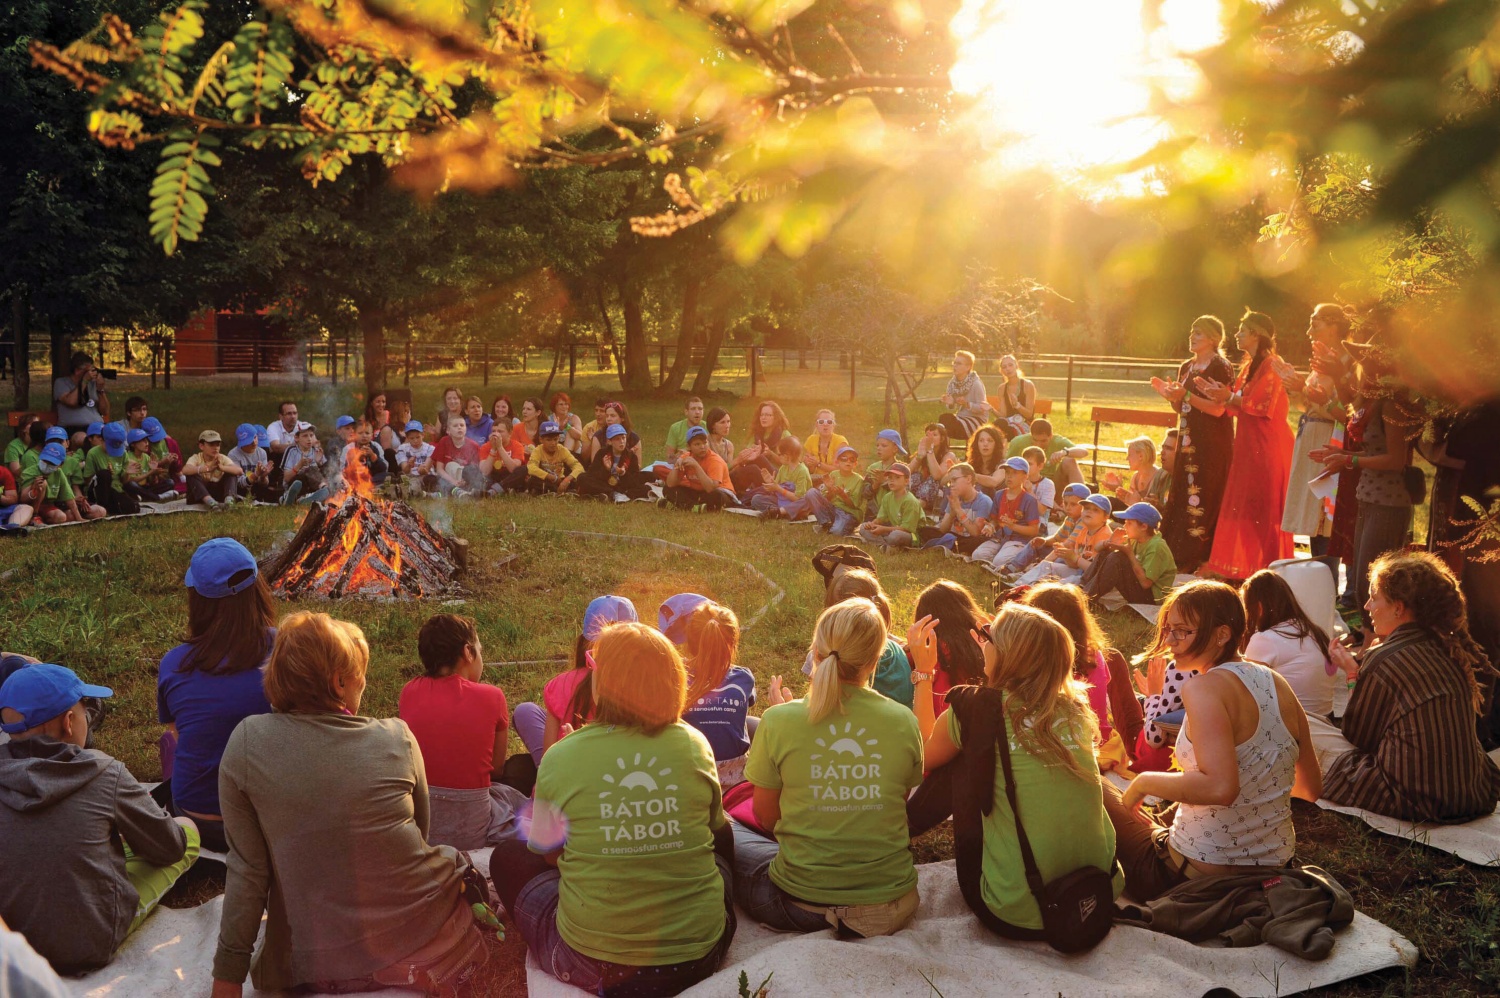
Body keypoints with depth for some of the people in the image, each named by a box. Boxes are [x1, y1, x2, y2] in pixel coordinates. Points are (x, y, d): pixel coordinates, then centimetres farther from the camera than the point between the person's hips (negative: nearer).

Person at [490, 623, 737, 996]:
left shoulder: (560, 758, -12)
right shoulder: (694, 744, -8)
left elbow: (547, 852, 5)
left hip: (594, 966, -2)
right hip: (702, 954, 2)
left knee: (507, 857, 22)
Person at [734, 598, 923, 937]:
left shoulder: (779, 721, -14)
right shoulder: (903, 721, -8)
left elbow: (766, 817, 1)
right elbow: (903, 808, 8)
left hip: (801, 905, -4)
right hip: (891, 900, 4)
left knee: (723, 832, 22)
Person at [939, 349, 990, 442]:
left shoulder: (976, 384, -16)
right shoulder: (953, 382, 3)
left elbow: (982, 408, -15)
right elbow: (951, 406, 8)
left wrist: (967, 404, -31)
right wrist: (949, 403, -16)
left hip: (977, 420, -6)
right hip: (961, 417, 6)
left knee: (947, 422, -27)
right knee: (943, 417, -24)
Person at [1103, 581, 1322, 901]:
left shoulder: (1204, 687, -21)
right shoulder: (1277, 684, 2)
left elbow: (1220, 787, -34)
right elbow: (1311, 788, 11)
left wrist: (1144, 782, -19)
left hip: (1196, 875, -7)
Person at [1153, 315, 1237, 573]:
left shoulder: (1220, 367, -8)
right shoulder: (1186, 367, 16)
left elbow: (1218, 409, -17)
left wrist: (1186, 395, -22)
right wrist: (1170, 395, -1)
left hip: (1212, 444, -8)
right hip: (1188, 441, 8)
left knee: (1202, 500, -10)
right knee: (1181, 498, 7)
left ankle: (1200, 560, -7)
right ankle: (1179, 558, 12)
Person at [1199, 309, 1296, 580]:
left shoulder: (1271, 365, -12)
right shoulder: (1249, 365, 16)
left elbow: (1261, 405, -20)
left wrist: (1230, 397, -11)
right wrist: (1223, 395, -2)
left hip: (1267, 447, -9)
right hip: (1249, 445, 9)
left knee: (1264, 508, -5)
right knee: (1242, 505, 10)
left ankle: (1267, 567, 2)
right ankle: (1241, 566, 17)